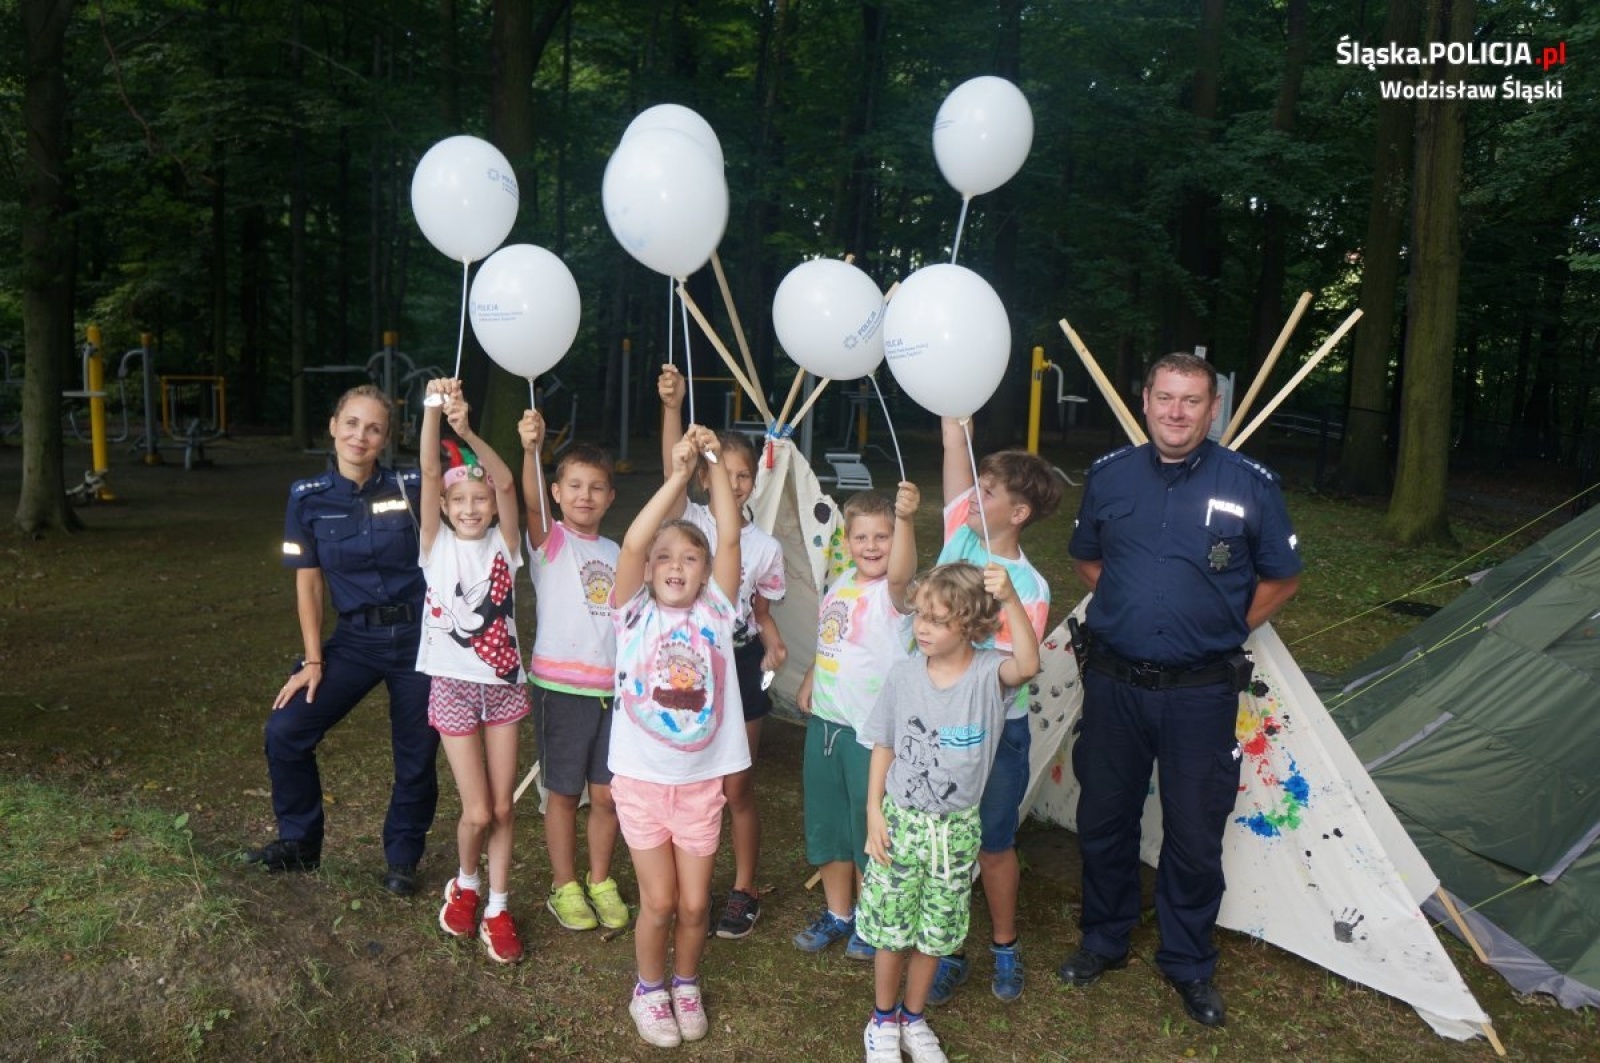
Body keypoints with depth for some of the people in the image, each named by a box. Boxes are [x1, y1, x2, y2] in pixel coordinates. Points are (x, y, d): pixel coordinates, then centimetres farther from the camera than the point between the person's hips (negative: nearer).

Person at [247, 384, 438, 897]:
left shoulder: (408, 488, -5)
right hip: (355, 638, 2)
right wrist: (313, 661, 0)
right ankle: (299, 843, 21)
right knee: (286, 730, -5)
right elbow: (308, 583, 2)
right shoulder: (308, 498, -2)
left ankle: (402, 859, 31)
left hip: (418, 636, -2)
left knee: (417, 754, 7)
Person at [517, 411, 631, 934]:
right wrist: (531, 448, -43)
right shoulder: (550, 539, -3)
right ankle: (564, 887, 24)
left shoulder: (614, 552, 11)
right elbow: (532, 503, -25)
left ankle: (600, 881, 27)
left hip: (612, 686, 4)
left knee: (607, 792, 8)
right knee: (564, 792, 7)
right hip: (561, 686, -4)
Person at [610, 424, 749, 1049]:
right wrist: (678, 475, -25)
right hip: (641, 780, -1)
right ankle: (650, 989, 32)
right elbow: (631, 545, -21)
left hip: (701, 780, 1)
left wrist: (715, 464, -17)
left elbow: (729, 538, -12)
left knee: (694, 903, 9)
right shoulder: (635, 614, -5)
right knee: (658, 901, 5)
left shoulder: (714, 612, -2)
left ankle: (686, 983, 37)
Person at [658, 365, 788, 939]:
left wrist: (774, 644, -10)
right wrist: (672, 407, -38)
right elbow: (671, 471, -23)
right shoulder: (690, 522, -6)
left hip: (741, 667, 1)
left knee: (737, 787, 7)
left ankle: (744, 890, 24)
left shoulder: (765, 546, 1)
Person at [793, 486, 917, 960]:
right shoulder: (841, 583, 6)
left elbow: (901, 572, -41)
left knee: (869, 828, 7)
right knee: (826, 823, 18)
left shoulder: (892, 593, -17)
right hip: (824, 721, 7)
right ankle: (837, 914, 38)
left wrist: (904, 519, -56)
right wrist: (808, 681, 13)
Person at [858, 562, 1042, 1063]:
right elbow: (884, 746, 0)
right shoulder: (904, 675, -10)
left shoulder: (988, 673, -16)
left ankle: (913, 1018, 39)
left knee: (935, 932, 16)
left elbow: (1028, 665, -40)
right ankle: (883, 1020, 36)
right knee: (890, 928, 13)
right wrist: (874, 810, -2)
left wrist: (1010, 599, -52)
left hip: (956, 829, 0)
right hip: (900, 819, 1)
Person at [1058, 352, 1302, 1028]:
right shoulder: (1109, 475, 1)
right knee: (1103, 818, 15)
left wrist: (1222, 630, 0)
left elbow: (1281, 579, 5)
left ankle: (1188, 964, 31)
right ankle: (1104, 940, 37)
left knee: (1195, 833, 9)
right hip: (1113, 682, 2)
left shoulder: (1250, 485, -7)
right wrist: (1129, 610, 5)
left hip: (1201, 691, -2)